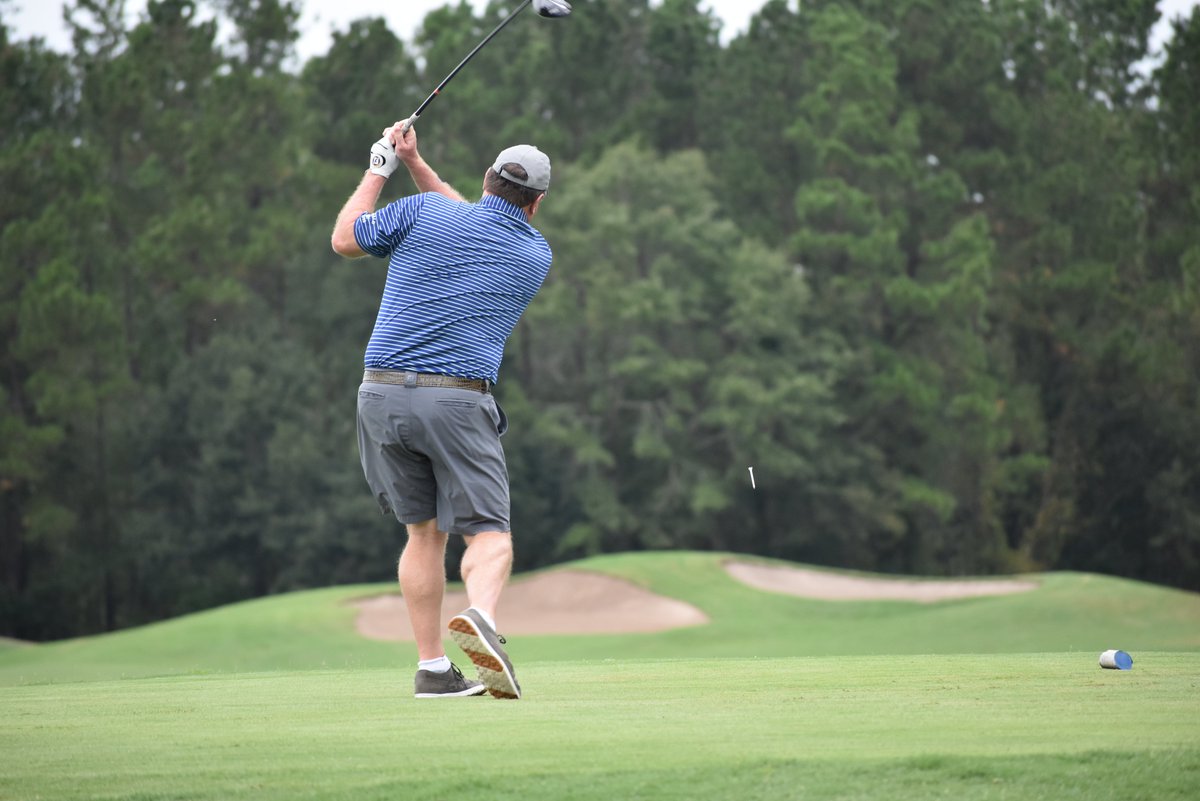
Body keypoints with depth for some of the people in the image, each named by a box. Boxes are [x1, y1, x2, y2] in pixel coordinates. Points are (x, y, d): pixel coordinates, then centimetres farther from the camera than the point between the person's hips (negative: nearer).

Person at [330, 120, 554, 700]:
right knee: (489, 532, -1)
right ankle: (482, 618, -33)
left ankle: (431, 668, 9)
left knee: (424, 531, 13)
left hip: (384, 392, 2)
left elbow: (345, 240, 17)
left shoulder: (422, 212, 2)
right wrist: (416, 165, 28)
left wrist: (380, 169, 26)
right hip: (458, 401, -2)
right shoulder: (536, 256, 12)